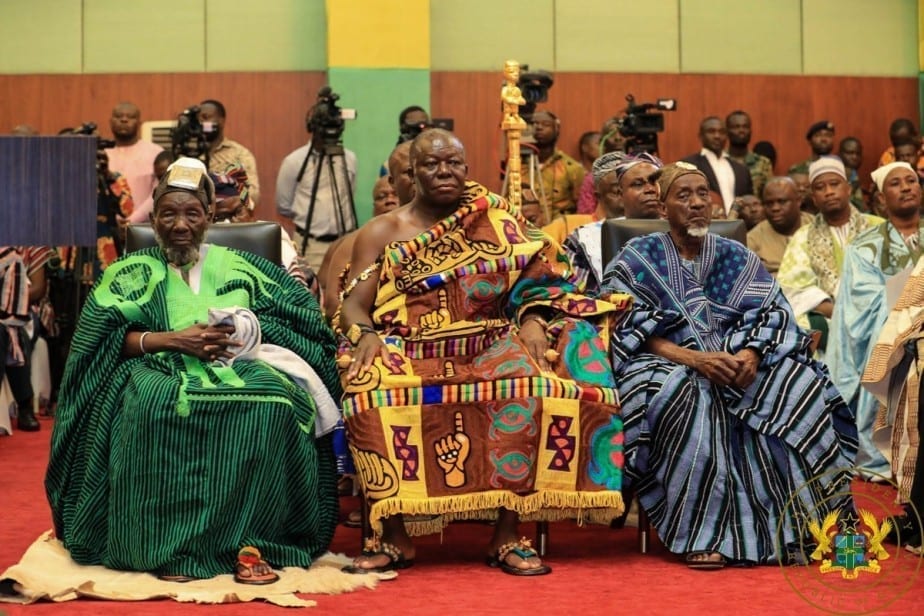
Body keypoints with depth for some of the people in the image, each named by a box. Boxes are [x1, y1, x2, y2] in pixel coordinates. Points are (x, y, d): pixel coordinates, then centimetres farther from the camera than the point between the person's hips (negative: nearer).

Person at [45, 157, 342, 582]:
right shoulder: (133, 272, 18)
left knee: (273, 402, -35)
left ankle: (249, 539, -30)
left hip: (237, 368, 1)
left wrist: (245, 333, -9)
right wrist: (173, 339, -13)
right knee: (154, 403, -39)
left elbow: (299, 313, 11)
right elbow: (104, 338, 2)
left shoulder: (238, 267, 21)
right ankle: (169, 545, -32)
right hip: (162, 371, -1)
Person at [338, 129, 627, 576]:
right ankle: (392, 536, -25)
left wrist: (534, 321, -13)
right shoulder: (381, 233, 11)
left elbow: (536, 280, 7)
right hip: (409, 353, 0)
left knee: (527, 381, -33)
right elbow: (354, 306, 4)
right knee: (372, 389, -34)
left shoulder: (496, 219, 13)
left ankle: (507, 535, -26)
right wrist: (365, 335, -18)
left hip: (489, 348, 1)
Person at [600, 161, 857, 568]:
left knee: (799, 383, -24)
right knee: (687, 393, -38)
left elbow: (772, 314, 3)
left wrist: (750, 356, -19)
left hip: (734, 363, 4)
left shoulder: (737, 258, 14)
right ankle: (701, 535, -36)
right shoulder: (639, 259, 3)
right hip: (666, 366, -3)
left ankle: (791, 526, -23)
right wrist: (694, 358, -23)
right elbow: (628, 331, -9)